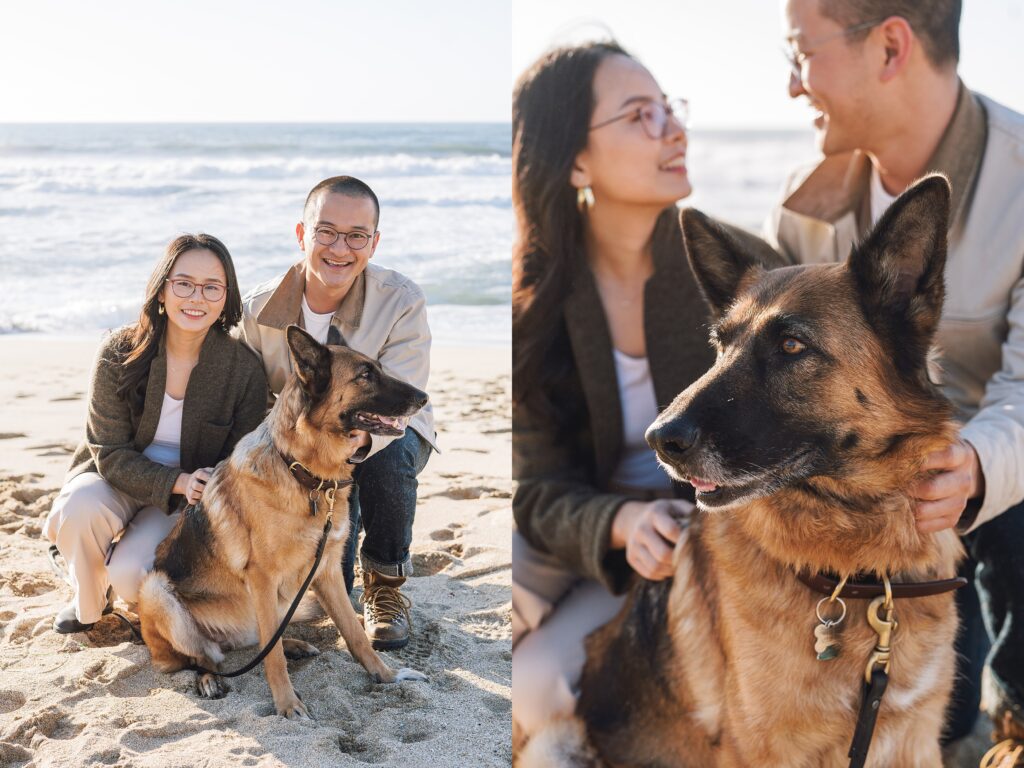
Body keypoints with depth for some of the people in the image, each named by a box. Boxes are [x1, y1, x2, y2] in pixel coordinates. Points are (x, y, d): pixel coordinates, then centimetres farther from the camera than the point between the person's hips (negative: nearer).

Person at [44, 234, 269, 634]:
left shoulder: (244, 369, -15)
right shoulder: (119, 353, -15)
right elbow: (111, 454, -14)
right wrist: (177, 481, -30)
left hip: (191, 497, -1)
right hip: (117, 478, 1)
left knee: (130, 575, -26)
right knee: (80, 509, -33)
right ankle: (89, 603, 0)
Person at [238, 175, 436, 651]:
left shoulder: (402, 302, -24)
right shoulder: (259, 312, -17)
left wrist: (359, 435, -53)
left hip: (387, 434, -1)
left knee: (389, 459, -39)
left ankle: (385, 585, -11)